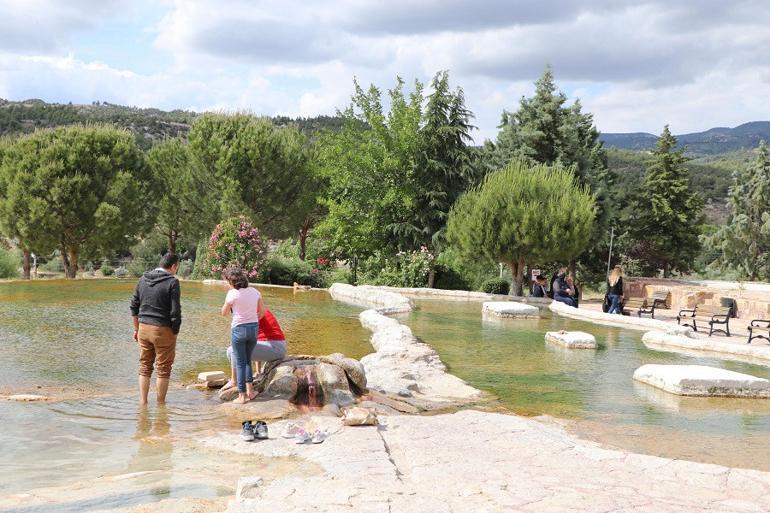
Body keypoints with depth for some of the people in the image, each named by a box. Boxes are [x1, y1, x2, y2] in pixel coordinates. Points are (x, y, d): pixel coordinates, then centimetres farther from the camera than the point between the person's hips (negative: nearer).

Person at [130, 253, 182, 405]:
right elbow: (175, 311, -14)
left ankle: (142, 401, 15)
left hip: (144, 328, 6)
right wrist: (175, 332, -4)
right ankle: (160, 404, 10)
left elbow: (134, 306, 12)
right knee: (163, 369, 5)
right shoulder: (172, 282, -12)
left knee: (144, 367, 14)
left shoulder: (143, 279, 7)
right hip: (163, 330, -5)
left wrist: (136, 328, 19)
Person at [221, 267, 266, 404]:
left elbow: (224, 312, -1)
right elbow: (262, 311, 10)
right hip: (254, 328, 5)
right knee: (247, 360, 20)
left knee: (240, 362, 4)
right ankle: (250, 390, 17)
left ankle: (242, 395, 6)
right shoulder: (254, 291, 4)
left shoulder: (233, 293, -11)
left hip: (239, 329, -5)